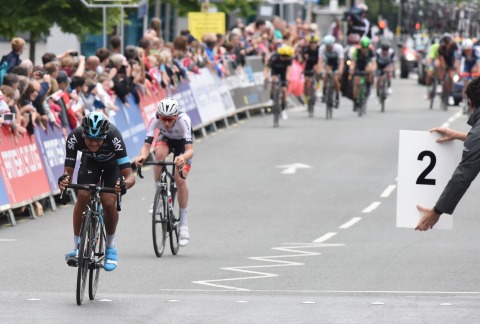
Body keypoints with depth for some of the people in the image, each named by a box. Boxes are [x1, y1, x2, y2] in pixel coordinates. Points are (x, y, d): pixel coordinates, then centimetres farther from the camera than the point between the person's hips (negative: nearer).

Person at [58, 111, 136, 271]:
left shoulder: (114, 137, -41)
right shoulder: (75, 137, -36)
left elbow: (130, 175, -41)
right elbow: (68, 170, -30)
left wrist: (125, 184, -63)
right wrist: (65, 179, -54)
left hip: (112, 164, -2)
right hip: (89, 161, 2)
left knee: (108, 203, -20)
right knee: (83, 197, -22)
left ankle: (110, 247, 6)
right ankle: (77, 246, -8)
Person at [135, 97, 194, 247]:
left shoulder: (183, 120, -39)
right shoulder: (154, 119, -33)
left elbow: (190, 150, -45)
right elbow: (147, 145, -35)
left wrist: (183, 158, -67)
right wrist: (142, 156, -57)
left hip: (182, 143, -2)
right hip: (165, 139, 2)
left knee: (180, 179, -18)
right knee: (160, 153, -35)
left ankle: (183, 223, -6)